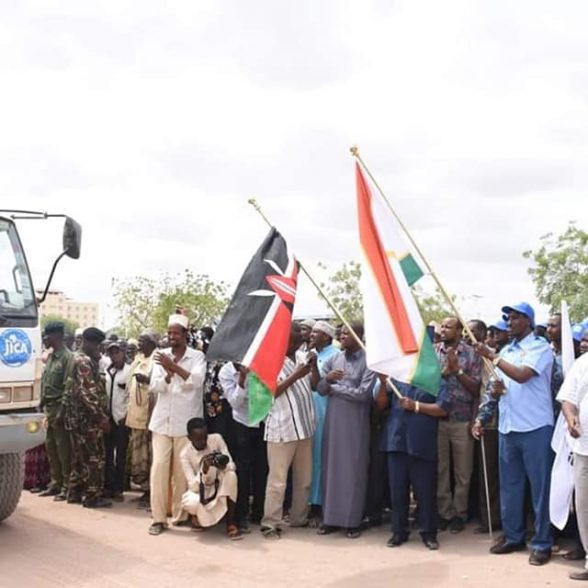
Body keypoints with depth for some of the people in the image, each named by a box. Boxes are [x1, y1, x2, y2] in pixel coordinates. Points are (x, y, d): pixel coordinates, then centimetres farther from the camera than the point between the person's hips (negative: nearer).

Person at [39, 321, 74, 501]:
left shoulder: (68, 357, -11)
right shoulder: (50, 356, 14)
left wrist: (61, 412, -19)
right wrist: (41, 404, 12)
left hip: (59, 408, -8)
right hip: (48, 408, 8)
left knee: (63, 450, -3)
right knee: (51, 448, 12)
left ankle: (66, 486, 3)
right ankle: (55, 483, 21)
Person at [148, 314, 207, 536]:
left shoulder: (197, 356, 0)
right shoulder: (161, 356, 8)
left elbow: (197, 381, -17)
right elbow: (155, 387, 0)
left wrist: (174, 366, -24)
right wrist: (168, 374, -19)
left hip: (186, 422, -2)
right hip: (162, 421, 2)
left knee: (182, 470, 2)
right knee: (159, 467, -3)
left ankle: (180, 514, 14)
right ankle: (158, 517, 1)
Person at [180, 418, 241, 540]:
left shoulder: (216, 439, -14)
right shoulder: (185, 454, -18)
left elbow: (232, 466, -15)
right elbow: (194, 486, -23)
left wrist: (223, 465, -39)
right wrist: (204, 470, -41)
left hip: (220, 487, 2)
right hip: (200, 491, -2)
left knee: (230, 475, -32)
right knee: (191, 502, -36)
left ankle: (230, 524, -23)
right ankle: (198, 516, 4)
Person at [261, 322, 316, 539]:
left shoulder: (301, 359, 12)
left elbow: (315, 386, 20)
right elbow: (270, 392, -16)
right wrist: (295, 376, -17)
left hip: (304, 426, 7)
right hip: (282, 429, -7)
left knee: (304, 478, 14)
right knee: (278, 480, -5)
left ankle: (299, 518, 26)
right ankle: (270, 523, 3)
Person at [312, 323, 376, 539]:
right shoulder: (333, 359, 8)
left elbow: (363, 393, -16)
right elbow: (320, 389, 6)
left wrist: (334, 387, -7)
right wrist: (328, 378, -16)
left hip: (355, 423, -4)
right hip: (333, 420, 5)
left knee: (353, 470, 1)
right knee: (332, 468, 7)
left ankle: (352, 520, 10)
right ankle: (331, 517, 16)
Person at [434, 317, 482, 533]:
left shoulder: (471, 353, -1)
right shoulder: (433, 351, 4)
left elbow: (476, 388, -4)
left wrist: (458, 370, -14)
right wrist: (445, 371, -15)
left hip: (462, 420, -1)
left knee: (462, 471, 7)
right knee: (440, 469, 7)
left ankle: (459, 513, 18)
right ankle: (444, 512, 17)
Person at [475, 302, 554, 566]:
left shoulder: (540, 346, -6)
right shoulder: (506, 351, 15)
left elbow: (522, 375, -20)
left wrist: (493, 356, -13)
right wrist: (495, 389, -5)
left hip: (535, 427, -7)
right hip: (507, 426, 7)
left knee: (539, 486, 1)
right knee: (509, 485, 12)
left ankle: (542, 543, 8)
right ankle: (513, 536, 23)